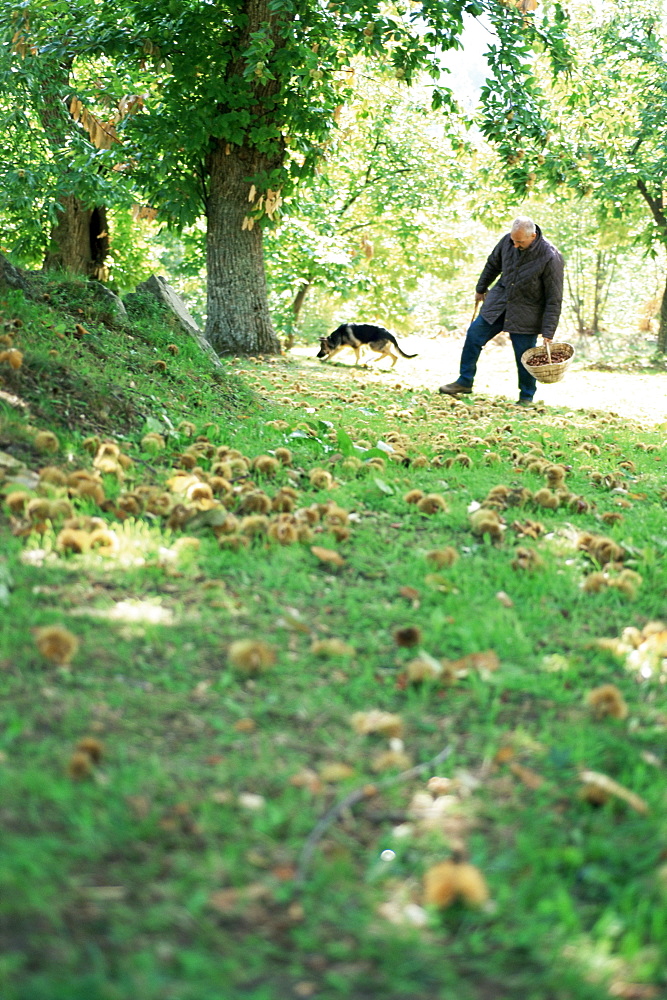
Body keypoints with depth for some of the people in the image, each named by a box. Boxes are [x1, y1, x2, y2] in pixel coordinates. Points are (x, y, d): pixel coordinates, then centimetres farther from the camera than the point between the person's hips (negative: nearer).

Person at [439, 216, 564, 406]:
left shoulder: (550, 258, -25)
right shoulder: (508, 241, -11)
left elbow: (554, 300, -20)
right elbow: (493, 264, 11)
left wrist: (548, 333, -20)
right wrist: (481, 289, 22)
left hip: (526, 312, -5)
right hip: (499, 301, 5)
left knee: (524, 355, -1)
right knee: (474, 334, 3)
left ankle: (526, 397, 18)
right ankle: (465, 381, 16)